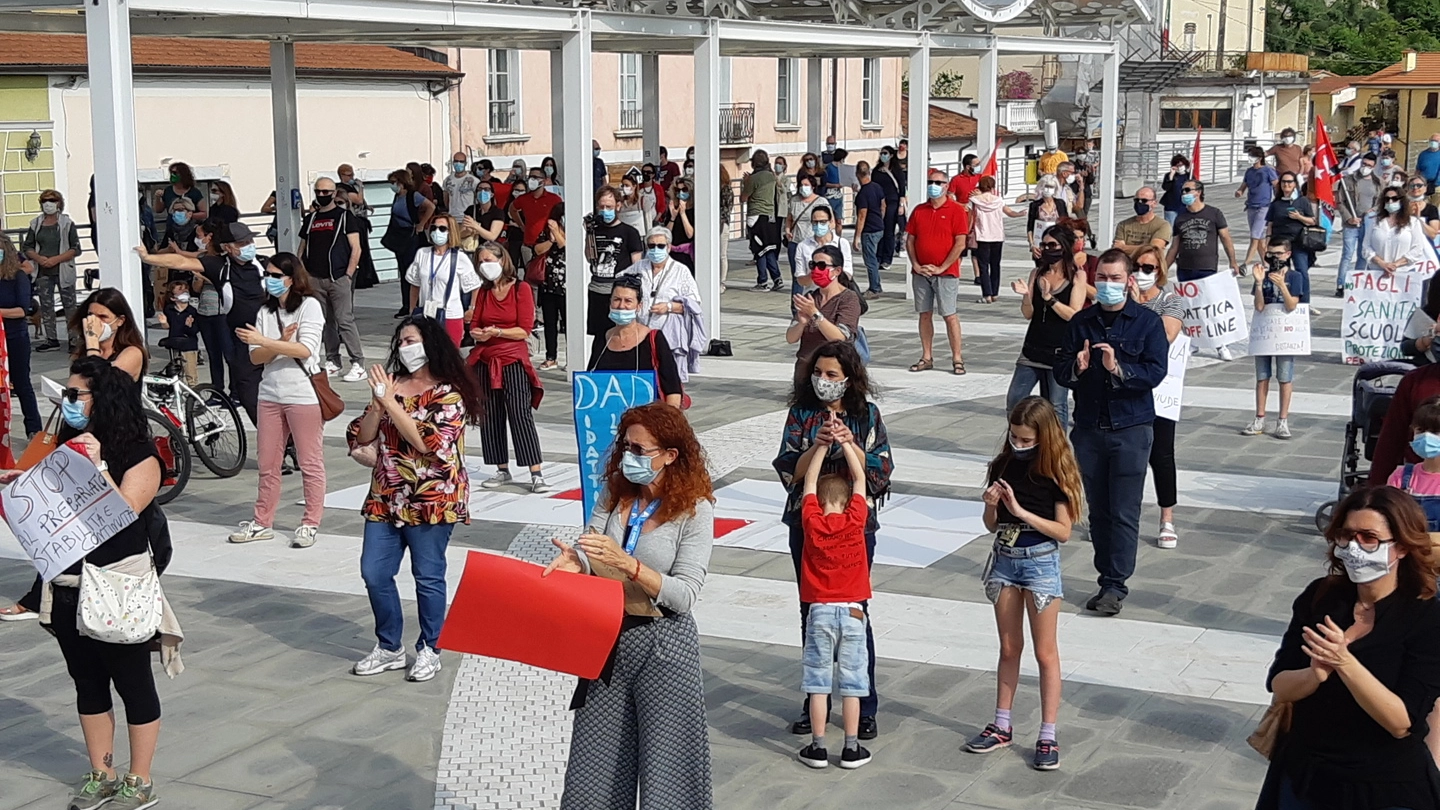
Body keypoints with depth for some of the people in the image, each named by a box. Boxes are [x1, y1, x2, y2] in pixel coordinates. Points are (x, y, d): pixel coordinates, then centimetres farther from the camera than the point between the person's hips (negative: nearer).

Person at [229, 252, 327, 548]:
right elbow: (256, 357, 4)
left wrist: (263, 341, -21)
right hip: (270, 393, 6)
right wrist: (281, 343, -15)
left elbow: (305, 349, -18)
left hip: (304, 394, -6)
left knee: (310, 463, 2)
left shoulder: (309, 306, -4)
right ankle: (262, 523, 19)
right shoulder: (266, 311, 11)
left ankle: (310, 523, 11)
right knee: (267, 463, 11)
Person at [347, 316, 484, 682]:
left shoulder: (448, 394, -8)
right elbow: (360, 437, 7)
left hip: (430, 501, -6)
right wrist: (377, 404, -10)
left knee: (428, 577, 2)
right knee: (374, 573, 6)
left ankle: (429, 649, 17)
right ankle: (389, 648, 20)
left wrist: (390, 401, -19)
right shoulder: (392, 384, 10)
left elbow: (426, 441, -21)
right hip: (386, 498, 6)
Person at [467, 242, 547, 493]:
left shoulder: (521, 289, -4)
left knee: (521, 415, -11)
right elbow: (474, 325, 10)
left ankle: (536, 475, -11)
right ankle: (502, 471, 16)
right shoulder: (484, 291, 12)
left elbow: (525, 330, -9)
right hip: (485, 360, 5)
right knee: (490, 417, 5)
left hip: (513, 361, -5)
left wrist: (496, 332, -18)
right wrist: (478, 334, -12)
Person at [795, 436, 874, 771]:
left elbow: (809, 481, 8)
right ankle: (851, 748, 9)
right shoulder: (855, 520, -6)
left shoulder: (811, 521, -5)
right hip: (852, 611, 0)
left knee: (818, 681, 5)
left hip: (820, 611, 0)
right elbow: (859, 478, 6)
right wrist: (845, 442, 12)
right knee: (851, 682, 5)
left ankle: (818, 747, 7)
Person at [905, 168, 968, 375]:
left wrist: (941, 268, -12)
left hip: (946, 272, -4)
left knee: (950, 315, -5)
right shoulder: (919, 211, 10)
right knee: (925, 314, 7)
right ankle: (926, 358, 14)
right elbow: (909, 240, 11)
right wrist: (916, 265, -2)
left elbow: (960, 243, -8)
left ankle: (957, 359, 0)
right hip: (921, 272, 4)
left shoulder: (955, 210, -3)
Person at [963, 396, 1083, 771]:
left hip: (1040, 561, -5)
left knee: (1045, 653, 2)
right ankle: (1002, 726, 25)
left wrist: (1021, 511, -21)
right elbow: (992, 525, 7)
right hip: (1004, 558, 5)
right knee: (1009, 648, 15)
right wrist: (991, 504, -14)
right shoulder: (1003, 466, 1)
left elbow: (1063, 531, -14)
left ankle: (1048, 736, 8)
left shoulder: (1055, 473, -11)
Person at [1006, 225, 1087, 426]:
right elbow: (1028, 314, 6)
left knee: (1056, 406, -1)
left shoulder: (1076, 276, -3)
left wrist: (1049, 298, -21)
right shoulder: (1037, 274, 8)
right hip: (1033, 348, 4)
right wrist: (1025, 296, -15)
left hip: (1061, 351, -4)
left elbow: (1074, 315, -11)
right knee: (1014, 400, 1)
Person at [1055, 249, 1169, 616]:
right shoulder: (1081, 322, 9)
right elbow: (1061, 372, 7)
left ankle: (1116, 585, 1)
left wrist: (1118, 369, -25)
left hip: (1131, 429, -3)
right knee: (1097, 510, 8)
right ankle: (1106, 579, 17)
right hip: (1088, 428, 4)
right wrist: (1076, 368, -15)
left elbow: (1155, 373, -10)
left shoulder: (1147, 322, -1)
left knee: (1124, 512, -4)